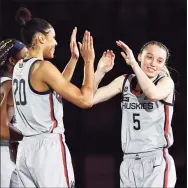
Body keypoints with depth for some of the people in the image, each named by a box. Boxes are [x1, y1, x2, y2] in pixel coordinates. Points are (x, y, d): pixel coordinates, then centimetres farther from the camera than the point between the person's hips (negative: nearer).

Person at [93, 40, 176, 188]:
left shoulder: (166, 82, -2)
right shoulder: (125, 81, 8)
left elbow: (153, 94, -27)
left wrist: (133, 63, -19)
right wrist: (101, 70, -13)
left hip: (157, 162, -4)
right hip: (129, 163, 4)